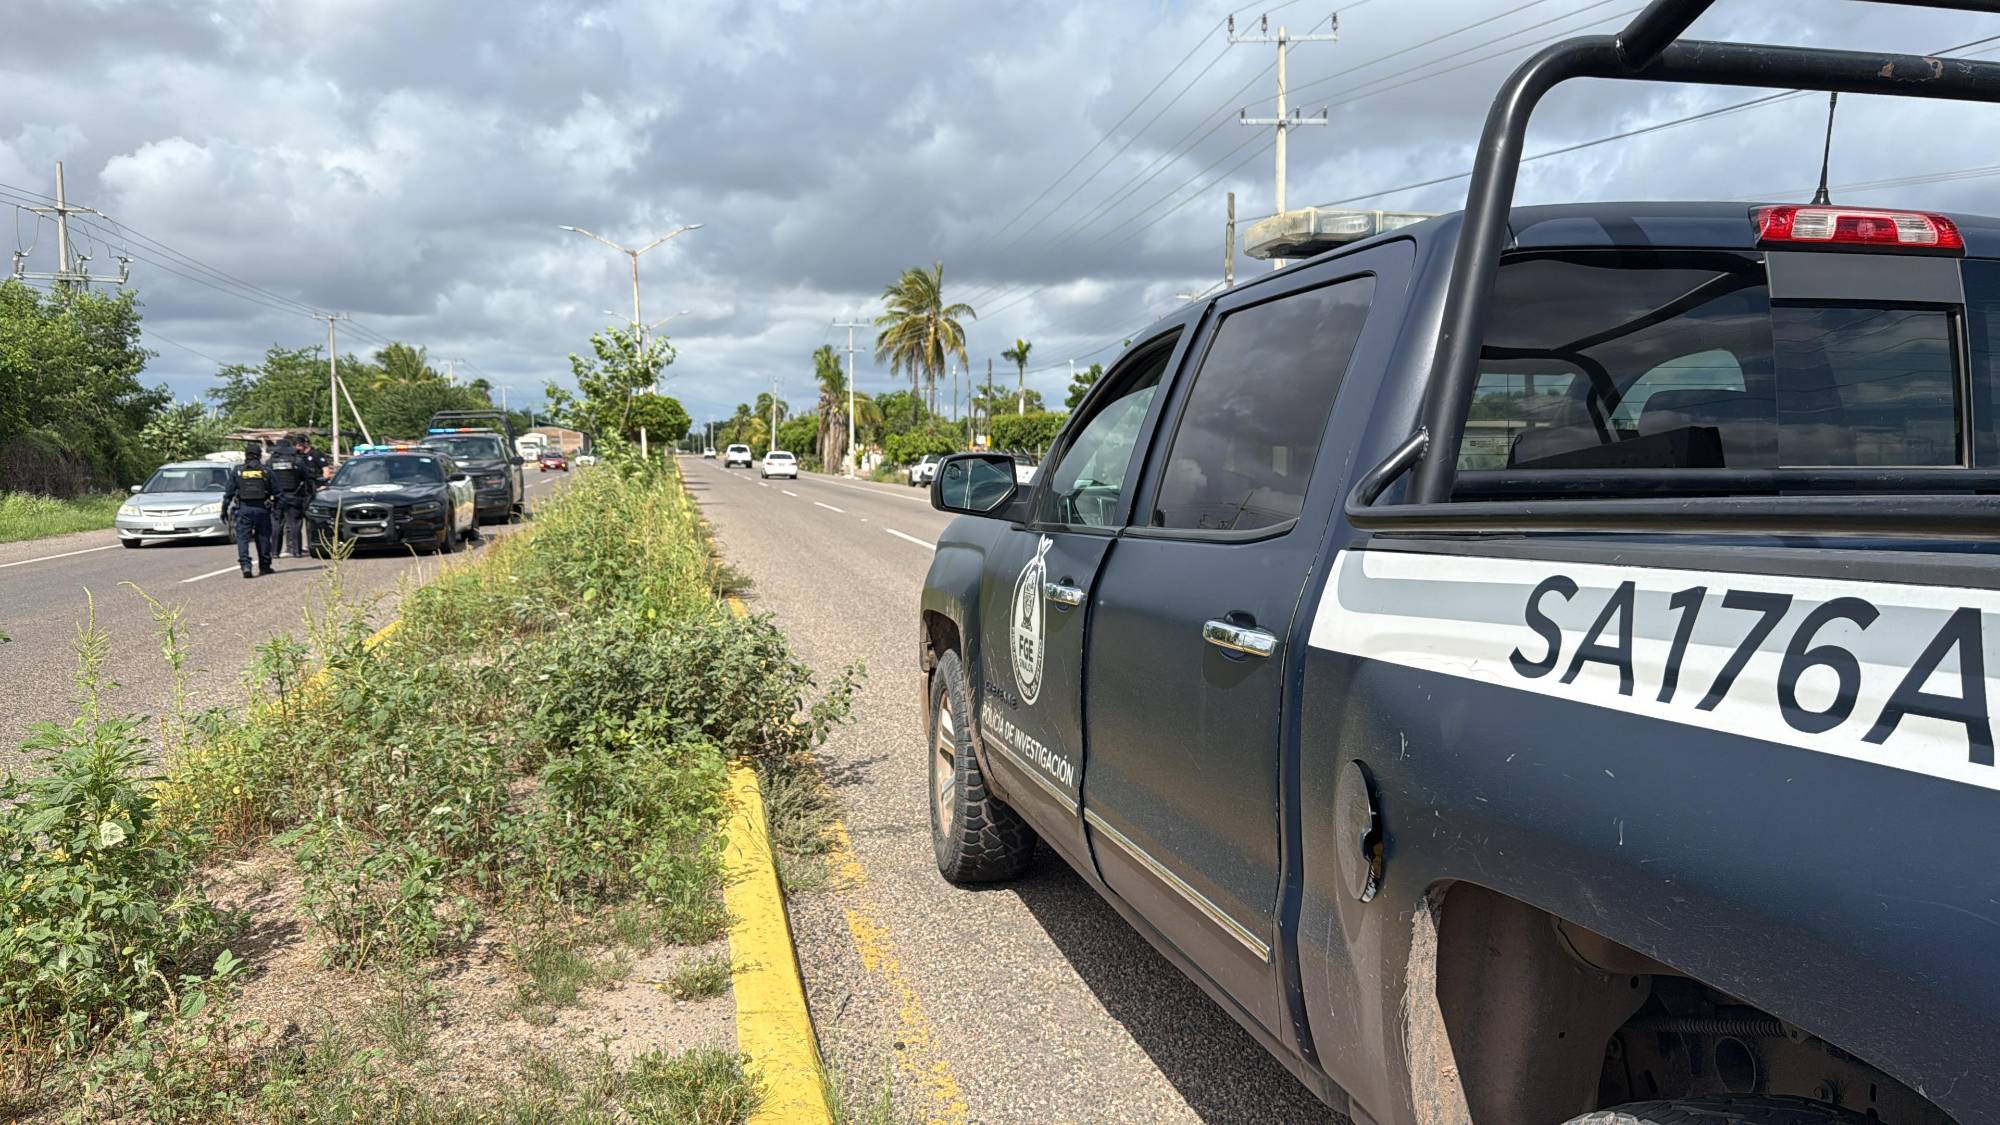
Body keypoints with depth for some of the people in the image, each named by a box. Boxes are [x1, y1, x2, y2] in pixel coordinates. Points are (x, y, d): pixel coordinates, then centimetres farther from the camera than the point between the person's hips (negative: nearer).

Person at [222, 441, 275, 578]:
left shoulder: (237, 471, 3)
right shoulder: (266, 471, 3)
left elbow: (228, 492, 4)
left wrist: (224, 509, 10)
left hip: (244, 509, -1)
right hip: (262, 509, 1)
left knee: (243, 537, -1)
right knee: (263, 537, 10)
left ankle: (245, 565, -16)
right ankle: (264, 566, 16)